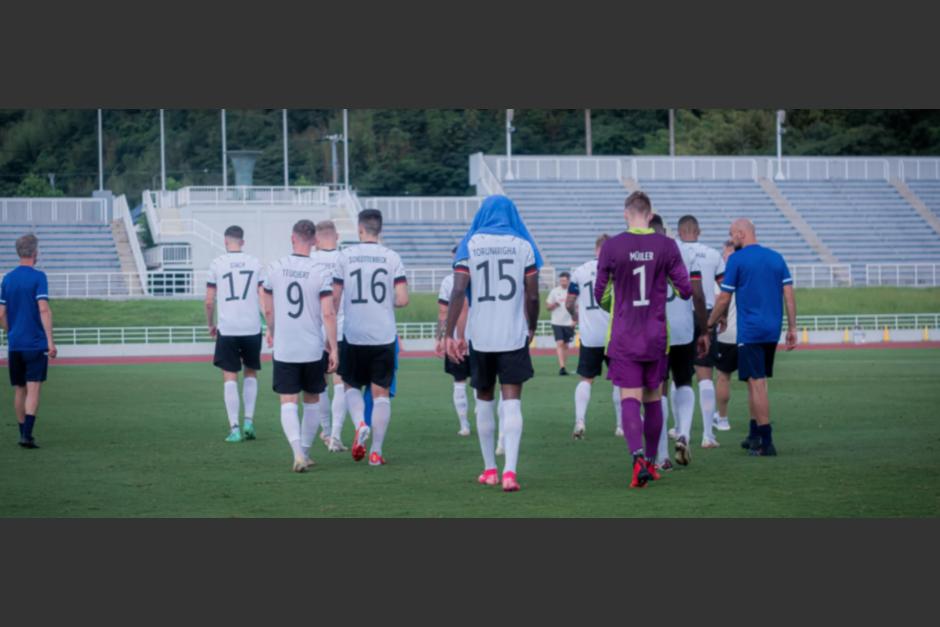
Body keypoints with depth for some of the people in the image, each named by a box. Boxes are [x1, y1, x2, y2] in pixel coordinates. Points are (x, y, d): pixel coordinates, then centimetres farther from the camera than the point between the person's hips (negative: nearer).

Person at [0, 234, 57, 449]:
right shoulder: (38, 277, -8)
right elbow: (44, 309, -16)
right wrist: (50, 341, -17)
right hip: (35, 343, -5)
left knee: (19, 390, 12)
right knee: (33, 389, -7)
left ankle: (24, 433, 19)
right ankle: (27, 435, -16)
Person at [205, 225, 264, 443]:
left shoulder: (217, 264, 1)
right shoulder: (254, 263, 4)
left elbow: (209, 301, 1)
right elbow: (263, 298, 2)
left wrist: (211, 324, 17)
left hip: (227, 328, -2)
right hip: (252, 327, 2)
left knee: (230, 377, 3)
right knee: (251, 373, 19)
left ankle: (234, 427, -4)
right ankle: (249, 420, 10)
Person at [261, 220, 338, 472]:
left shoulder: (275, 268, -1)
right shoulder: (320, 272, -9)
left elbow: (268, 310, 9)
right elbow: (328, 314, -13)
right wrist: (333, 347, -5)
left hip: (284, 348, 0)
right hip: (314, 349, 0)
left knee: (288, 402, -1)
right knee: (311, 401, 16)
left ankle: (298, 453, -20)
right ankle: (305, 452, 23)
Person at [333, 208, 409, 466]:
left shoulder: (345, 256, -1)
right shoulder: (391, 257, -1)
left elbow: (335, 298, 0)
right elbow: (403, 300, -6)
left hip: (353, 335, 0)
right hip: (384, 336, 0)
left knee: (352, 386, 17)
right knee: (381, 392, 5)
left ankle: (360, 424, -10)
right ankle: (376, 451, 1)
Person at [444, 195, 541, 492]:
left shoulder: (470, 245, 2)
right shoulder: (523, 246, 2)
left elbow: (458, 291, -8)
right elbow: (532, 295, 0)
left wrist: (449, 334, -7)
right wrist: (532, 327, 16)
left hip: (480, 335, 1)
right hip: (514, 334, -1)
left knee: (484, 400, 16)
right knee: (511, 402, -3)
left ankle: (490, 469, 23)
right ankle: (510, 470, -17)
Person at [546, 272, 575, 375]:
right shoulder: (554, 292, 3)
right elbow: (549, 307, 7)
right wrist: (553, 305, -15)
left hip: (569, 323, 1)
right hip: (557, 323, -1)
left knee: (565, 345, 7)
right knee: (559, 343, -13)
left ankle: (562, 367, 17)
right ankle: (562, 367, -18)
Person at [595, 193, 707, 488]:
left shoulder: (611, 247, -6)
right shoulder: (666, 246, -3)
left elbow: (600, 295, 1)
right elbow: (686, 290, 0)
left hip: (623, 337, -2)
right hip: (656, 336, 2)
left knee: (629, 398, -5)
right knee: (653, 399, 14)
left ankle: (638, 457, -25)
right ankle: (651, 461, 22)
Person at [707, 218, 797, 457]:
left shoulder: (736, 260, -6)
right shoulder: (776, 258, 10)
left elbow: (724, 298, -5)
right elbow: (789, 294, 6)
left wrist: (710, 324, 9)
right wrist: (792, 328, 9)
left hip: (750, 331, -6)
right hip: (772, 330, 6)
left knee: (757, 383, -5)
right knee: (756, 381, 18)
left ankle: (766, 442, -7)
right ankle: (755, 435, 22)